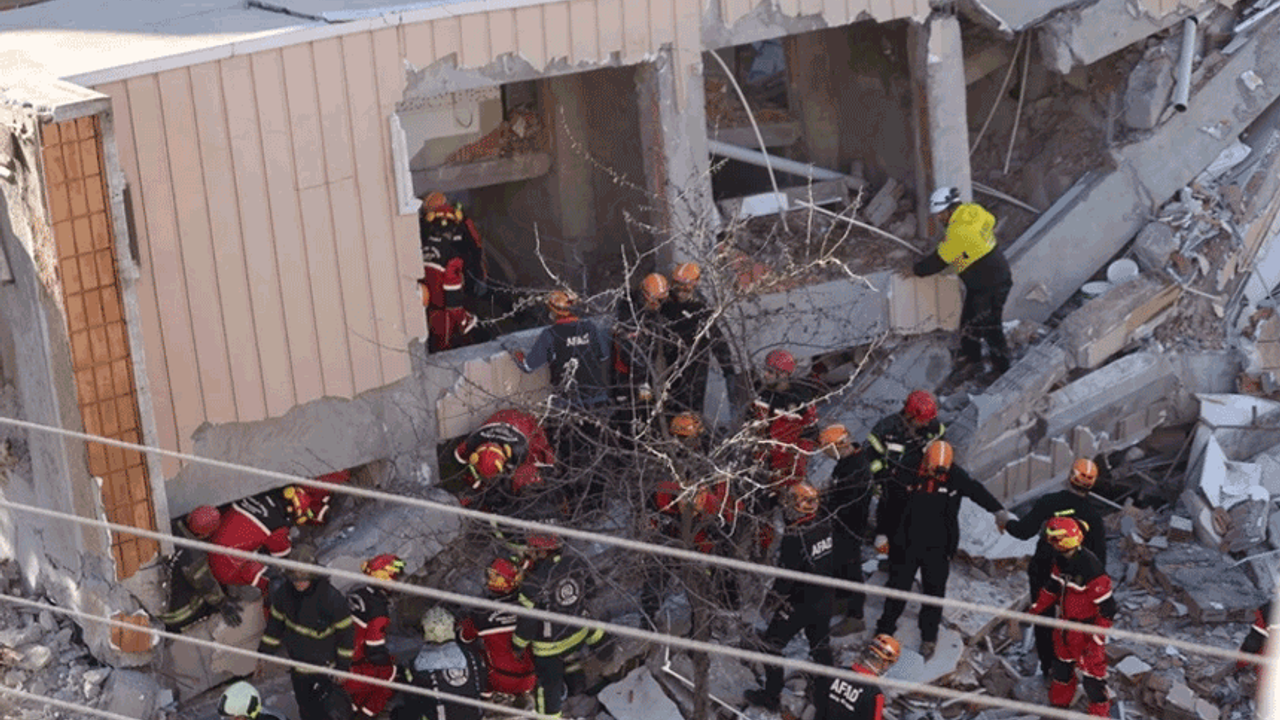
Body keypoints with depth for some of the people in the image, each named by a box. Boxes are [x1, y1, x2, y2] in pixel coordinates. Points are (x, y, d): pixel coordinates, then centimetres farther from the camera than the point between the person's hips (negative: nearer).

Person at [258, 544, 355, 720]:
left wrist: (343, 666, -11)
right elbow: (276, 623, 4)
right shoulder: (284, 592, -13)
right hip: (298, 664, 5)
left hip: (325, 666, -5)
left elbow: (346, 632, -17)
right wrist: (264, 654, 7)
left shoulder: (331, 598, -28)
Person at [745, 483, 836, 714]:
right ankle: (825, 696, 30)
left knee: (772, 643, 11)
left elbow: (787, 574, -22)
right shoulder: (826, 525, -6)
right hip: (825, 598, 7)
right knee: (820, 645, 21)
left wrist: (775, 594, -6)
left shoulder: (794, 536, -27)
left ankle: (771, 695, 21)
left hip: (800, 602, -7)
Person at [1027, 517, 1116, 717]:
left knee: (1092, 677, 4)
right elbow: (1053, 586, 12)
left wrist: (1096, 639, -23)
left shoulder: (1091, 569, -32)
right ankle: (1059, 703, 48)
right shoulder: (1062, 560, -8)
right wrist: (1035, 609, 13)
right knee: (1062, 665, 26)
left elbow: (1107, 608, -25)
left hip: (1086, 631, -8)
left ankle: (1100, 714, 24)